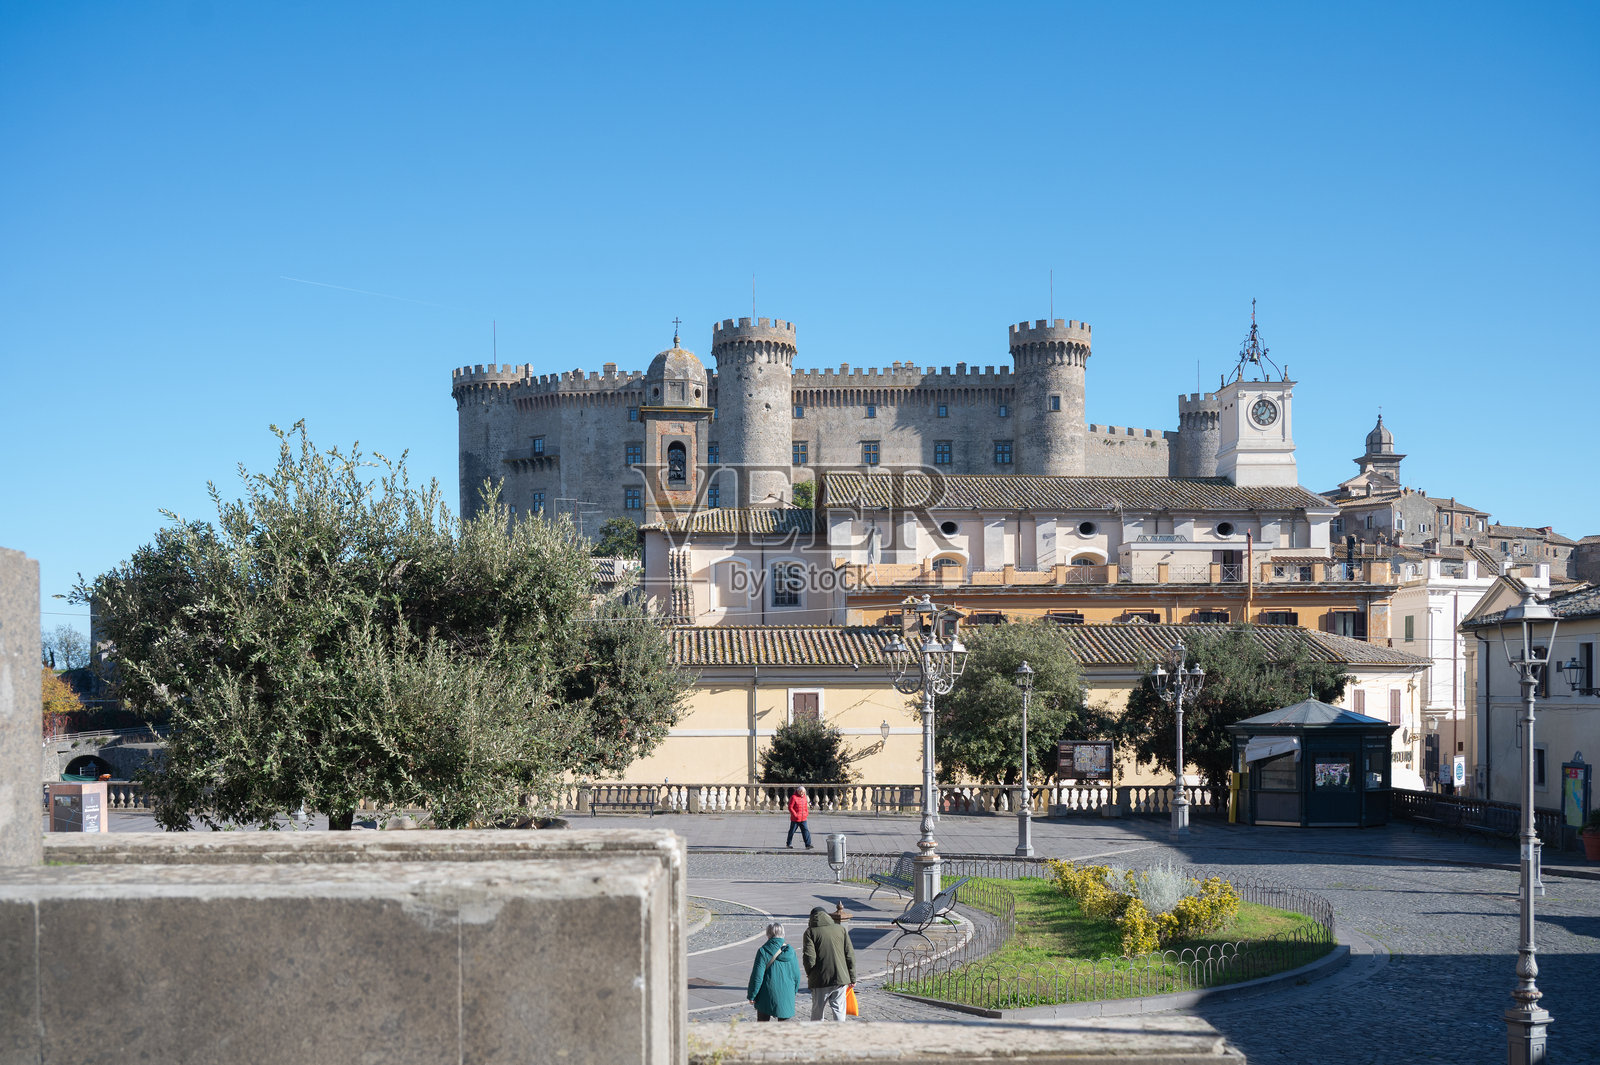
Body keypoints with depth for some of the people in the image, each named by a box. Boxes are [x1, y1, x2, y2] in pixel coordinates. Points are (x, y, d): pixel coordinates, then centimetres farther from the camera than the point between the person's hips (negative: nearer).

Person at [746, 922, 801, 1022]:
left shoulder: (763, 951, -11)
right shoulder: (790, 951, 0)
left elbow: (757, 976, -10)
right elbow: (796, 975, 7)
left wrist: (751, 995, -2)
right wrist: (794, 991, 21)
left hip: (767, 995, -3)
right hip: (786, 995, 3)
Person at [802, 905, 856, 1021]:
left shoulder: (810, 932, -3)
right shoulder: (841, 929, 6)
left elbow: (809, 958, -12)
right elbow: (850, 955, 5)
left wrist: (809, 973, 7)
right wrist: (852, 977, 11)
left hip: (820, 980, -2)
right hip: (840, 977, 2)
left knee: (817, 1012, 11)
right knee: (839, 1011, 6)